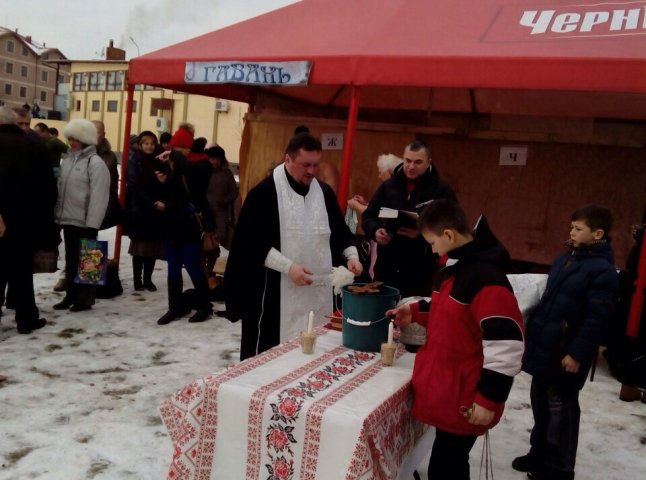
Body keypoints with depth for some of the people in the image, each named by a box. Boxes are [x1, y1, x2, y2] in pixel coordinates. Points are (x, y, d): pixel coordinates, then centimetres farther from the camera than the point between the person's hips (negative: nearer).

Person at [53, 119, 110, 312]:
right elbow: (59, 188, 18)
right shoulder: (67, 160, 13)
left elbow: (98, 196, -17)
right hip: (68, 219, 8)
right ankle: (71, 295, 23)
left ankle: (85, 298, 11)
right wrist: (57, 213, 12)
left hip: (85, 222, -7)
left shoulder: (95, 162, -12)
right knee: (70, 259, 14)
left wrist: (92, 224, -20)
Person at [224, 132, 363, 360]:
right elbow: (252, 242, -12)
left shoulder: (324, 192, 10)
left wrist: (351, 255, -1)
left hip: (318, 290, 5)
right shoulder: (264, 192, -9)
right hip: (276, 291, -5)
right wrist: (288, 266, -20)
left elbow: (340, 231, 17)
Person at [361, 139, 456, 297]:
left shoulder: (441, 191, -1)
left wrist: (421, 234, -24)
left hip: (422, 271, -3)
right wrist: (376, 231, -11)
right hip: (387, 267, 3)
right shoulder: (388, 186, 9)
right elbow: (368, 216, 12)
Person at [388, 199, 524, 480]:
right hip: (445, 391, 9)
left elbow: (505, 346, -25)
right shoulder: (455, 266, 7)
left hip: (465, 400, -9)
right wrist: (416, 312, 11)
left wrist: (488, 398, -20)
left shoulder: (486, 278, -24)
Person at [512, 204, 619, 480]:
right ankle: (539, 454, 35)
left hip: (564, 355, -8)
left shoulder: (602, 271, -15)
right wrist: (531, 337, 18)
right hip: (543, 348, 8)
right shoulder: (565, 259, 11)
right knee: (541, 406, 19)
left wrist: (577, 354, -19)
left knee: (560, 411, 6)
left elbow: (596, 319, -18)